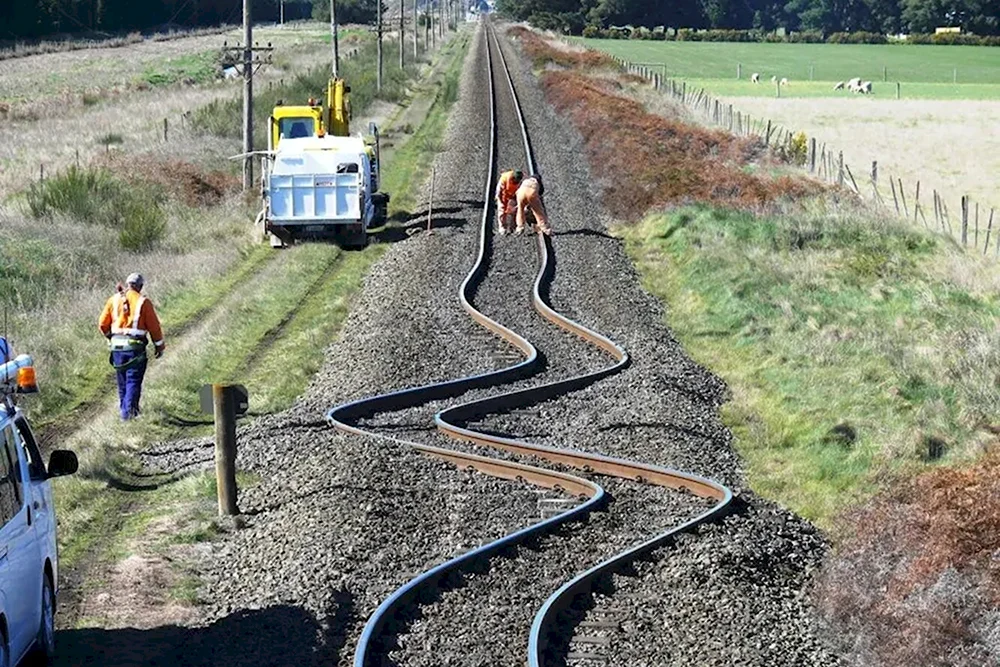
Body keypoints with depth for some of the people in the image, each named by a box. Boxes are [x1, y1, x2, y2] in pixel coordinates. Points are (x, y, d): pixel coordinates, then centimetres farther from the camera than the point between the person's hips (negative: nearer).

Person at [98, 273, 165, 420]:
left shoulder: (114, 300, 3)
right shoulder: (143, 302, -7)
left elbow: (103, 324, 7)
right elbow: (154, 326, -4)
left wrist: (110, 337, 26)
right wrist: (159, 345, 9)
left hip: (117, 346, 4)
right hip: (135, 347, -4)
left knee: (122, 380, 17)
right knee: (133, 380, 0)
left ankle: (124, 408, 27)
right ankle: (128, 410, -9)